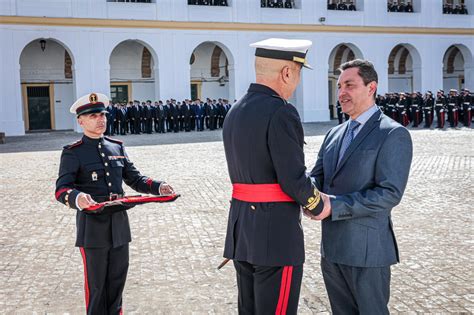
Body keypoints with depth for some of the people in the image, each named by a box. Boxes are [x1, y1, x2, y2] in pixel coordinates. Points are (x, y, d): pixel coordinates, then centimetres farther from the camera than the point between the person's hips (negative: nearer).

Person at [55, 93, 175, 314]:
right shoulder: (73, 153, -5)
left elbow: (134, 178, 13)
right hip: (92, 226, -4)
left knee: (118, 277, 14)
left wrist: (158, 187, -5)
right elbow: (62, 189, -14)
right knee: (96, 282, 7)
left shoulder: (117, 147, 10)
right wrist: (77, 198, -37)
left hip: (119, 223, 5)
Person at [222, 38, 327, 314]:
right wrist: (320, 206, 0)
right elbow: (294, 179, -19)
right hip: (276, 231, -9)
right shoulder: (281, 112, -16)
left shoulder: (235, 112, 11)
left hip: (241, 228, 9)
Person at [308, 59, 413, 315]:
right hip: (331, 247, 7)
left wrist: (334, 206, -22)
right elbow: (317, 176, 9)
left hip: (367, 249, -6)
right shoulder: (334, 134, 12)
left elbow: (390, 193, -18)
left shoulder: (394, 134, -10)